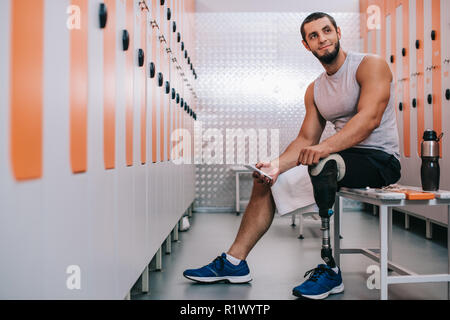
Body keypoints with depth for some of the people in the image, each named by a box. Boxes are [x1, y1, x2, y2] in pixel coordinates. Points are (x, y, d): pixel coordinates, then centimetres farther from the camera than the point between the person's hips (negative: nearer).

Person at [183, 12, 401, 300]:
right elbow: (306, 139, 7)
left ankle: (331, 269, -27)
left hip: (381, 158, -7)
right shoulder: (314, 90, 12)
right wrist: (277, 165, -12)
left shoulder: (371, 65, -8)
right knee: (265, 181, -2)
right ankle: (234, 262, 3)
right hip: (342, 158, 7)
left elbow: (370, 118, -23)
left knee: (322, 164, -37)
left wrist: (325, 147, -36)